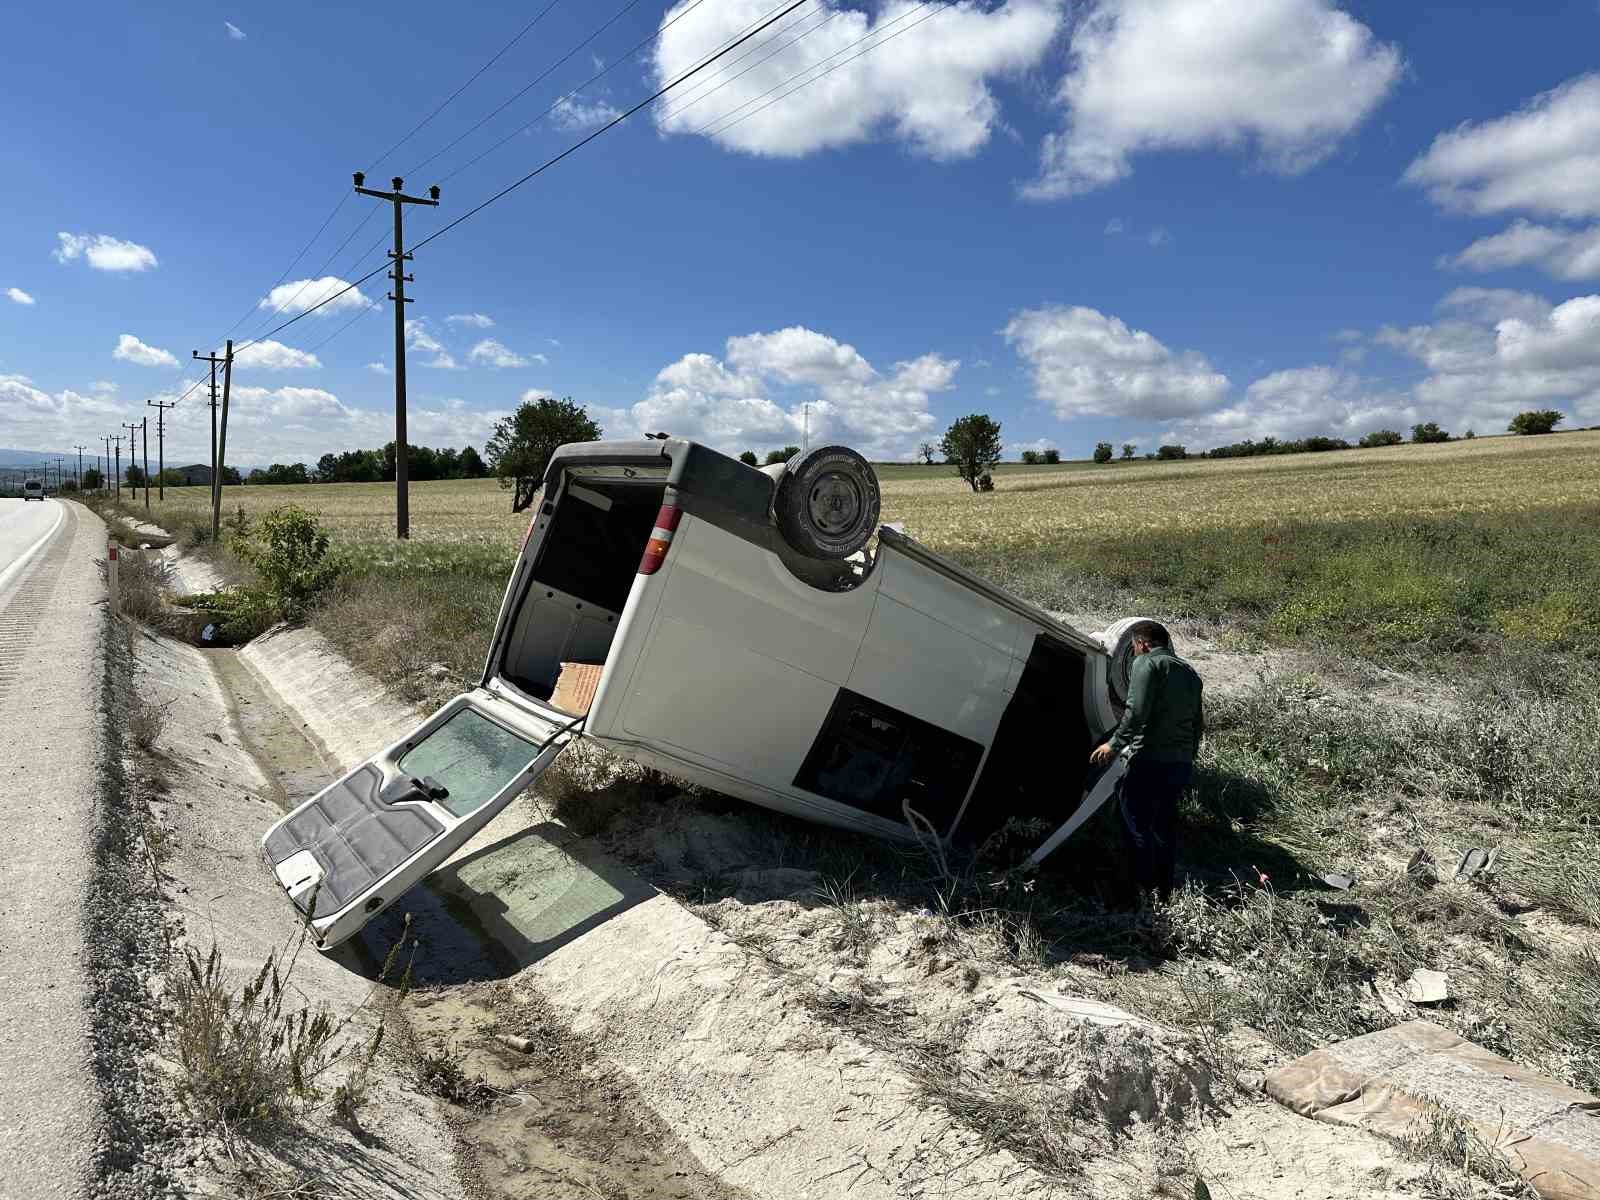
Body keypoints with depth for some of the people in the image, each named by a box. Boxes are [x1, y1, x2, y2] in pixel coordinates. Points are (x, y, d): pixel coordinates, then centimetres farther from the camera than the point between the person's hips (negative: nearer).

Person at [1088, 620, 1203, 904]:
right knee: (1164, 827, 15)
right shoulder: (1190, 673, 19)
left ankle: (1142, 892, -2)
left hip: (1150, 760, -8)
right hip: (1181, 763, 8)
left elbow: (1136, 712, -18)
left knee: (1136, 827, -2)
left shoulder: (1147, 663, -5)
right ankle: (1164, 891, 19)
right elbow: (1198, 724, 21)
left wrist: (1115, 744, -14)